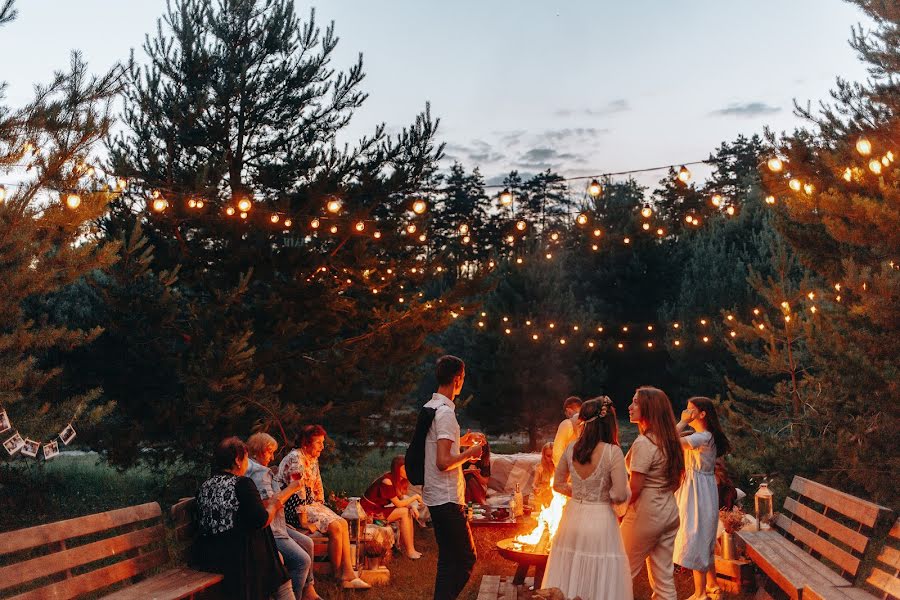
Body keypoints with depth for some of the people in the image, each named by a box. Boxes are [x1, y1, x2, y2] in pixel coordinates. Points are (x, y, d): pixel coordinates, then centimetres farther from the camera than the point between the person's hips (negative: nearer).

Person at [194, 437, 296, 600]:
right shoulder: (242, 484, -13)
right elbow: (261, 521, -18)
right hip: (240, 555, -7)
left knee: (278, 557, 22)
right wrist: (274, 505, 2)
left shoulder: (204, 487, 7)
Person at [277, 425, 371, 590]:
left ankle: (348, 576, -10)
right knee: (335, 528, -21)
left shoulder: (313, 459, 13)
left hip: (311, 504, 10)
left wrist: (321, 506, 13)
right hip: (294, 508, -9)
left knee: (343, 524, -7)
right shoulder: (296, 458, -17)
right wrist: (302, 515, -22)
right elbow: (297, 489, -21)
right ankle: (338, 576, -6)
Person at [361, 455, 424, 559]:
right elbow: (398, 504, -22)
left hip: (379, 508, 9)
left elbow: (402, 498, 6)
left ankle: (411, 549, -5)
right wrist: (415, 497, -13)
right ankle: (410, 551, -14)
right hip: (370, 511, -9)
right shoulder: (387, 481, -24)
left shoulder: (398, 480, 3)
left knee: (409, 512, -3)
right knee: (404, 512, -19)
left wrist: (412, 506, -13)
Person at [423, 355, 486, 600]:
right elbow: (443, 462, -24)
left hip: (434, 497, 10)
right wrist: (470, 453, -10)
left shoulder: (429, 407, 11)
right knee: (465, 558, -3)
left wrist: (462, 440, 19)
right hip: (447, 498, -10)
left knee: (449, 557, 16)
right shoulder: (446, 413, -19)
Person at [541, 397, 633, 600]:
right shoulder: (612, 453, -16)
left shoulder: (571, 449, -1)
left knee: (568, 579, 15)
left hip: (572, 517, 5)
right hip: (600, 520, -5)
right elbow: (620, 495, -15)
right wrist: (602, 492, 5)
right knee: (599, 583, 7)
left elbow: (558, 484, 9)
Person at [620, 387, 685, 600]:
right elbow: (675, 481, 11)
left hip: (646, 514, -8)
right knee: (664, 576, 14)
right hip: (670, 512, 8)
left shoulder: (643, 443, -19)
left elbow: (634, 488, -19)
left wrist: (621, 512, -6)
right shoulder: (669, 440, 6)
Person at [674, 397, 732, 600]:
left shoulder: (703, 437, -21)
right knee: (703, 540, 19)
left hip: (699, 492, -10)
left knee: (696, 540, -2)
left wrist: (683, 422, -21)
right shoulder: (701, 436, 10)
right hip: (693, 491, 10)